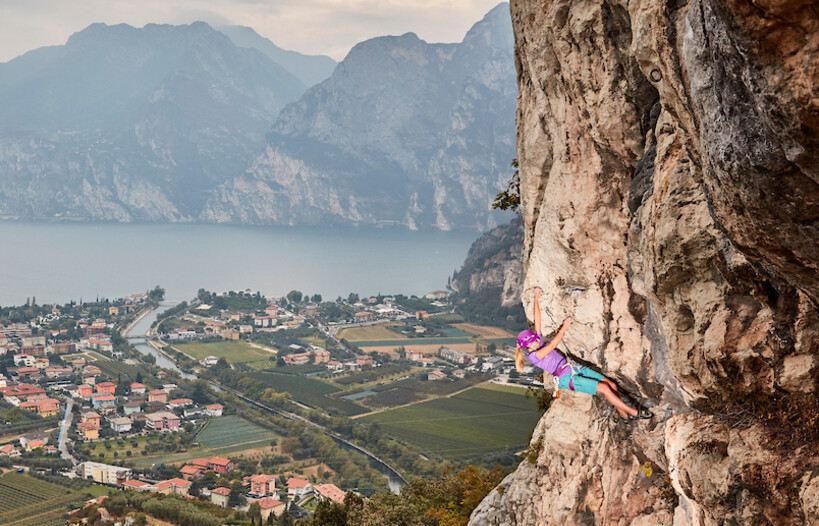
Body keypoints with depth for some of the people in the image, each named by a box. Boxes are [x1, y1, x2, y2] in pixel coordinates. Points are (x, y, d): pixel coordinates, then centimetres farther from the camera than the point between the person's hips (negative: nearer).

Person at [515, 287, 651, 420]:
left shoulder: (538, 343, 13)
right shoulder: (534, 355, -9)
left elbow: (537, 321, 16)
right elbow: (553, 345, -18)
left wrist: (537, 299, 18)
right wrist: (564, 327, -13)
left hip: (575, 369, 9)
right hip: (568, 379, -9)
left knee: (612, 385, -3)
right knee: (604, 388, -18)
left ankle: (624, 415, 7)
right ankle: (634, 412, -11)